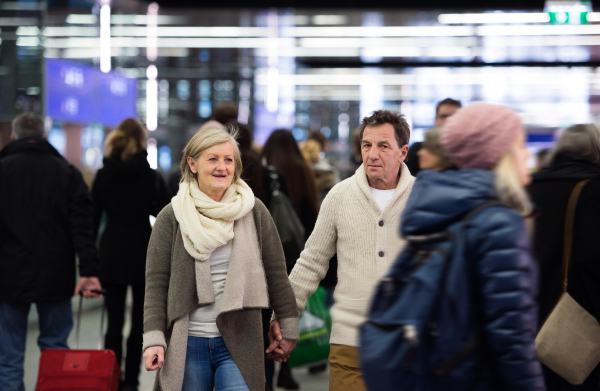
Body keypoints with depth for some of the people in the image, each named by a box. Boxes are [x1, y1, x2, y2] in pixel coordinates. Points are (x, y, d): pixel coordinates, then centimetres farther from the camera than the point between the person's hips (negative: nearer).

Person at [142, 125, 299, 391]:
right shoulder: (171, 217, 2)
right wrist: (154, 338, -8)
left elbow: (276, 274, 9)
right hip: (188, 344, 0)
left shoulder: (254, 212, 4)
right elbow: (156, 283, 1)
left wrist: (288, 328, 10)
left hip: (239, 343, 0)